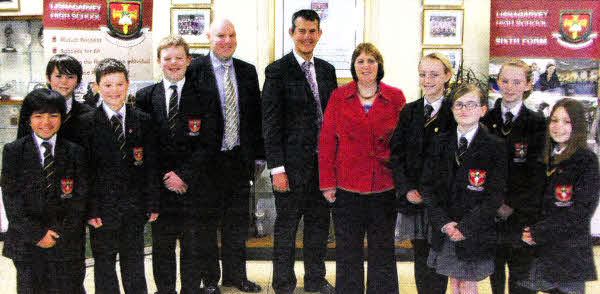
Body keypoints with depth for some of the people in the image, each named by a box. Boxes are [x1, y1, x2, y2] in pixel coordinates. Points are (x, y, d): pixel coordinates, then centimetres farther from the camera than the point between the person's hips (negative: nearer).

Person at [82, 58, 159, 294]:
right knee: (104, 263, 10)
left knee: (134, 262, 12)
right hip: (103, 207, -2)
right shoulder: (87, 122, -3)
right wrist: (90, 209, -11)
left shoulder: (143, 121, 4)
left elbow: (150, 166, 4)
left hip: (135, 207, 2)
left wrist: (152, 203, 0)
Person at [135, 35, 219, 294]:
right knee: (162, 244, 9)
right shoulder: (145, 97, 5)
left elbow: (208, 144, -4)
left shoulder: (203, 98, 1)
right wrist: (164, 176, -6)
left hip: (193, 185, -1)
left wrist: (183, 174, -11)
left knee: (192, 246, 7)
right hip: (159, 185, 1)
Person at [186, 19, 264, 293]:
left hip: (240, 158, 4)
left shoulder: (247, 71, 9)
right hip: (207, 158, -4)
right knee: (206, 220, 8)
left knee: (237, 220, 12)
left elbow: (256, 115, 10)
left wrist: (258, 155, 6)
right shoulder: (194, 70, -5)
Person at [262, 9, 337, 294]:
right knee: (287, 226, 5)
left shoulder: (327, 70, 11)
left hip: (323, 161, 5)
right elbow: (271, 123, -10)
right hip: (292, 163, -5)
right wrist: (277, 168, -15)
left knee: (319, 222, 14)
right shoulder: (278, 70, -6)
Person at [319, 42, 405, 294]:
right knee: (348, 250, 10)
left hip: (385, 186, 0)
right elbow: (326, 141, 2)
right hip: (347, 186, 0)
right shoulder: (339, 96, 2)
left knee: (383, 250, 10)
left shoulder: (395, 97, 2)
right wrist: (327, 182, -3)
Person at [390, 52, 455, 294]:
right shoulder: (409, 112, 10)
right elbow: (396, 154, 7)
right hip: (413, 198, 4)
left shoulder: (455, 113, -3)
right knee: (420, 256, 10)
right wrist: (407, 189, -5)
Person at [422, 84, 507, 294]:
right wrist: (444, 222, -9)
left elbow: (495, 195, -9)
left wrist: (465, 226, -14)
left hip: (475, 232, -3)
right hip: (444, 230, 3)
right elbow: (428, 187, 3)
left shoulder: (495, 147, -5)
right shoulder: (440, 144, 6)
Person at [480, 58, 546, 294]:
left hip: (521, 211, -2)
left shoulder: (536, 123, -2)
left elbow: (534, 170, -6)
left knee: (519, 268, 3)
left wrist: (512, 204, -12)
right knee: (495, 265, 13)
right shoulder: (487, 119, 5)